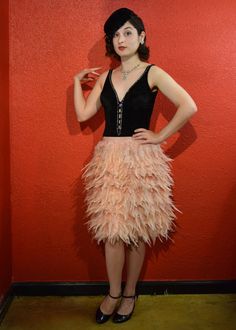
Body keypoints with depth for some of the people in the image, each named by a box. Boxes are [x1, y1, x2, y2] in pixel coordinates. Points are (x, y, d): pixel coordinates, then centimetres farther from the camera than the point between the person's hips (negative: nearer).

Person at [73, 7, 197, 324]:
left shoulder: (153, 73, -2)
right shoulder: (105, 77, 12)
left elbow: (189, 107, -12)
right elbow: (83, 114, 5)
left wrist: (160, 136, -11)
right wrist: (77, 80, 11)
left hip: (141, 159, -3)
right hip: (109, 158, 4)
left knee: (136, 231, 7)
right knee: (111, 230, 5)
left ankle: (130, 294, 25)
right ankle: (114, 293, 24)